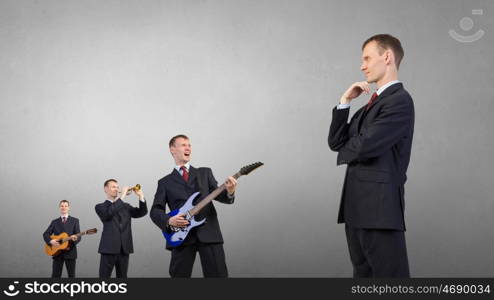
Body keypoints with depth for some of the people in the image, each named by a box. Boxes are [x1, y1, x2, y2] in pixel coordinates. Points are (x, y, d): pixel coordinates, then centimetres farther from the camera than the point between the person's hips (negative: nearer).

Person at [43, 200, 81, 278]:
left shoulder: (75, 221, 7)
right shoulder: (55, 222, 12)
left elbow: (78, 236, 0)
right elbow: (45, 234, 8)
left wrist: (75, 239, -24)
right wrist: (50, 241, -12)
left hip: (70, 252, -1)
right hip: (57, 252, 1)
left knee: (71, 275, 3)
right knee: (55, 276, 0)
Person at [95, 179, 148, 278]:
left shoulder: (126, 206, 19)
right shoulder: (100, 207, 5)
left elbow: (142, 212, 7)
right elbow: (109, 213, -17)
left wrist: (141, 196, -8)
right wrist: (122, 196, -18)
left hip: (124, 248, 4)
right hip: (109, 248, -4)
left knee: (122, 278, 7)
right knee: (104, 278, -4)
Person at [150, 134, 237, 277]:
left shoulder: (205, 173, 17)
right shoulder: (165, 182, 14)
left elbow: (218, 194, 7)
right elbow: (155, 210, 9)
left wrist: (229, 192, -16)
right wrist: (168, 220, -11)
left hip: (208, 232, 0)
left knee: (218, 274, -5)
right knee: (179, 275, 0)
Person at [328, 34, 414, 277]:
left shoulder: (400, 100, -10)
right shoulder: (371, 104, 19)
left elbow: (365, 147, -19)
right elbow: (336, 142, 14)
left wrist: (345, 150, 3)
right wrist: (344, 102, 4)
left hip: (380, 206, -9)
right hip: (357, 206, 9)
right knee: (363, 276, 13)